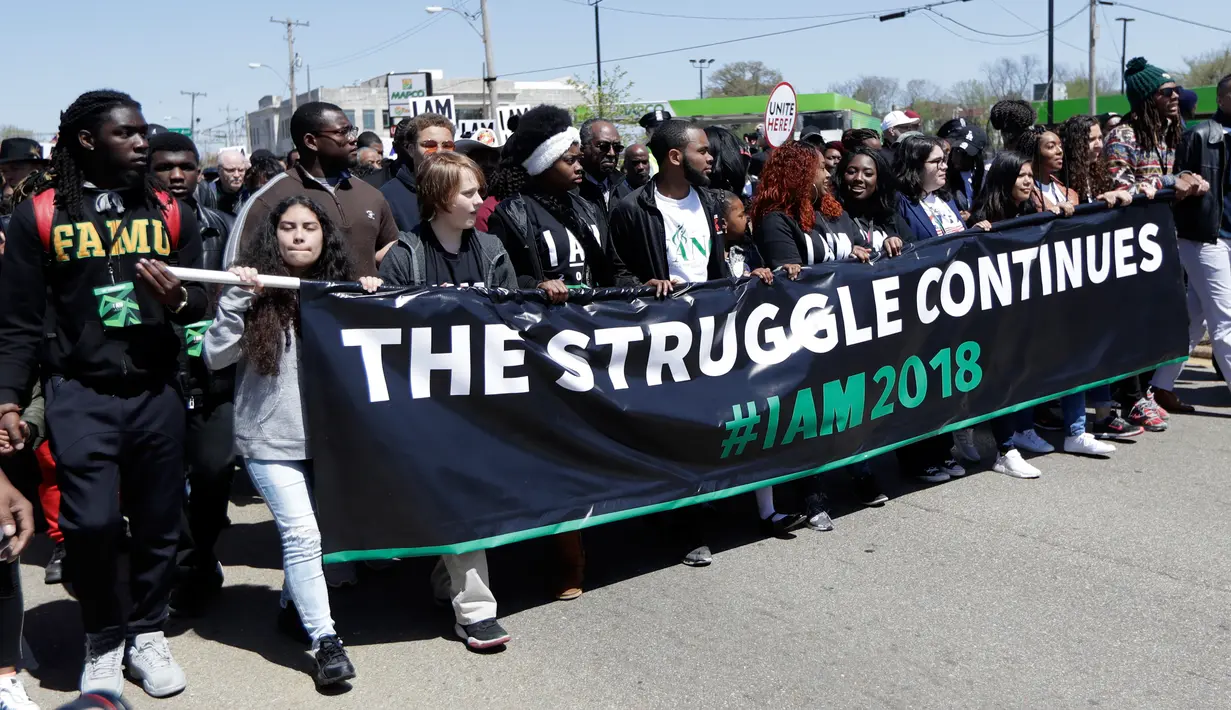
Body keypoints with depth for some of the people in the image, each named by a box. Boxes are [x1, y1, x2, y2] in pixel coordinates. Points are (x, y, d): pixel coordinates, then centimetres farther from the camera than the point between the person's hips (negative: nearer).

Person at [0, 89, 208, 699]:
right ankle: (102, 642, 15)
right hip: (80, 396, -2)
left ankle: (145, 635, 27)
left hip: (156, 392, 3)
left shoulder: (169, 213, 8)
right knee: (92, 522, -10)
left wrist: (179, 299, -11)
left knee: (157, 522, 7)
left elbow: (200, 299, 11)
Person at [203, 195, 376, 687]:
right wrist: (237, 298, -18)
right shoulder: (256, 289, -3)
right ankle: (325, 641, -3)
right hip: (271, 438, -4)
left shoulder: (340, 287, 7)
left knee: (300, 531, 14)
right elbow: (215, 356, -10)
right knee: (302, 532, -11)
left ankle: (294, 606, 37)